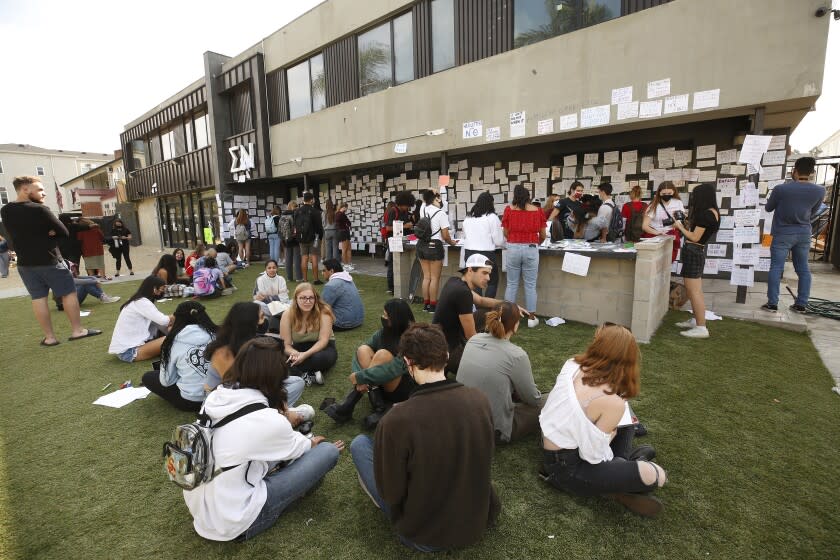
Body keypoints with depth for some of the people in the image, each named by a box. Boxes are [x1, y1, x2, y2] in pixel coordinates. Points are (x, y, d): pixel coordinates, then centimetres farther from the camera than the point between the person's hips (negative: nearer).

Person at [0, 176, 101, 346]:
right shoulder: (39, 209, -16)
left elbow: (19, 233, 12)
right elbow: (63, 232, -14)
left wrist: (38, 235, 1)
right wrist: (47, 235, 0)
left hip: (25, 263, 6)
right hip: (49, 261, -6)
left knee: (38, 299, 7)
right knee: (69, 293, 4)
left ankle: (49, 337, 10)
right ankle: (77, 330, 7)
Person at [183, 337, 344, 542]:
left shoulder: (214, 398, -7)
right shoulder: (269, 421, -25)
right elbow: (295, 448, -1)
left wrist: (283, 423, 25)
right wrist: (312, 442, 21)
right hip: (233, 524, -7)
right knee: (328, 451, -3)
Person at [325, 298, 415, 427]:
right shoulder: (383, 332, -2)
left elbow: (395, 369, -33)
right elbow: (359, 353, -7)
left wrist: (359, 377, -28)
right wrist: (360, 381, -25)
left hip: (406, 388, -6)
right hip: (382, 385, 6)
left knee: (382, 354, -30)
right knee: (363, 350, -16)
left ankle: (349, 404, -23)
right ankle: (378, 406, -21)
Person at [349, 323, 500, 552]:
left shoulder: (396, 421, -30)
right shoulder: (480, 400, -16)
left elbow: (390, 493, -17)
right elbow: (485, 459, 2)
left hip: (424, 536, -4)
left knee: (359, 444, 7)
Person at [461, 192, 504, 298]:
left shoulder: (468, 218, 8)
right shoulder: (492, 217, -7)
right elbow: (498, 241, -6)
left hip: (469, 253, 5)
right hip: (486, 254, -5)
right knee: (493, 282, 11)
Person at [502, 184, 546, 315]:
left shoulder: (509, 209, 1)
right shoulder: (538, 211, 2)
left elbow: (506, 233, 5)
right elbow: (543, 235, 8)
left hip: (513, 249, 0)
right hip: (531, 249, 0)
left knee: (512, 284, 10)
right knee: (530, 285, 7)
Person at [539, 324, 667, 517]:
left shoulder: (572, 364, -10)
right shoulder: (613, 403, -28)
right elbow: (593, 455, -21)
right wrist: (610, 434, -2)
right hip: (567, 469, -7)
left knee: (624, 422, 17)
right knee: (656, 476, -6)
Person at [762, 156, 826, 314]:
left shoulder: (780, 188, -16)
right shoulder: (820, 191, -3)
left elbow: (768, 208, 0)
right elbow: (812, 212, 11)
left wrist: (775, 200, 20)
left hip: (782, 234, -4)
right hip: (804, 234, 4)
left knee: (776, 268, -1)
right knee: (803, 269, 11)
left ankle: (772, 303, -2)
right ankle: (801, 304, 15)